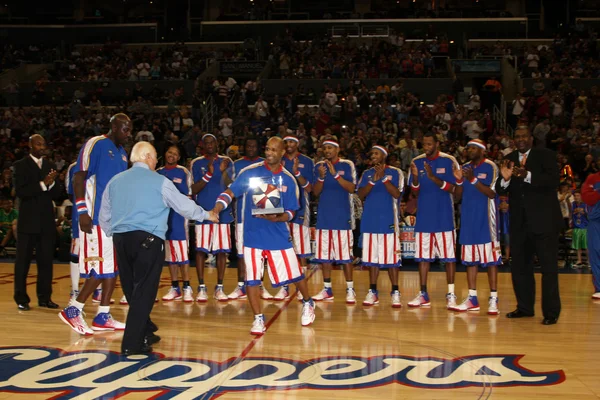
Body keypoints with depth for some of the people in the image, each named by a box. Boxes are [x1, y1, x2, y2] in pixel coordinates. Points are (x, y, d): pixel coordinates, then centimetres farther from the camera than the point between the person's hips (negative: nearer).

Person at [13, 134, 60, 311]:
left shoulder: (50, 166, 12)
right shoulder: (21, 165, -1)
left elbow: (56, 194, 7)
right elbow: (20, 192, -13)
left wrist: (51, 184, -13)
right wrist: (42, 184, -21)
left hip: (47, 221, 4)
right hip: (28, 220, -4)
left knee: (46, 260, 7)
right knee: (23, 261, 1)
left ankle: (44, 298, 15)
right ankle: (21, 299, 7)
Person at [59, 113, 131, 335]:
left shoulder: (122, 152, 17)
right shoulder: (95, 144, -8)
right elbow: (79, 177, -13)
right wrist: (82, 211, -19)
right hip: (97, 217, -9)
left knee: (114, 267, 8)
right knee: (100, 268, -9)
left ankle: (103, 316, 14)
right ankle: (73, 310, 3)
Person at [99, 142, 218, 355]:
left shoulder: (115, 181, 12)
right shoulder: (159, 181, -1)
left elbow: (104, 217, 16)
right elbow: (184, 205, 7)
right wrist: (206, 215, 23)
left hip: (121, 239, 5)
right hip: (148, 240, -5)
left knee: (131, 289, 15)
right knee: (144, 291, -1)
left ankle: (145, 333, 27)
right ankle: (132, 344, -3)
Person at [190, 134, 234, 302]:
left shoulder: (226, 161, 7)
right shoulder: (196, 163, 4)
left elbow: (229, 187, -3)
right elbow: (194, 190, -3)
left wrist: (223, 171, -21)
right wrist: (208, 174, -16)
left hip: (222, 212, 1)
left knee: (222, 251, 3)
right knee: (200, 250, -1)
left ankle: (219, 288, 11)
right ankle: (201, 288, 8)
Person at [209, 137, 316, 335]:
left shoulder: (288, 179, 0)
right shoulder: (250, 172, -4)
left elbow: (290, 212, 2)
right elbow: (230, 192, -7)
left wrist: (276, 218, -19)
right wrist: (216, 209, -25)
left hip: (279, 235, 1)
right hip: (253, 234, -1)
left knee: (294, 273, 7)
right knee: (252, 279, -2)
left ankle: (307, 303, 33)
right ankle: (258, 318, 12)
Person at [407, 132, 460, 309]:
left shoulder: (448, 161, -3)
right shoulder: (417, 161, 7)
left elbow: (451, 188, -8)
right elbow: (415, 191, 7)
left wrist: (433, 177, -22)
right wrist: (415, 177, -13)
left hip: (443, 216, -3)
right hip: (423, 216, 3)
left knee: (449, 256, 0)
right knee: (423, 256, 6)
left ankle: (451, 294, 6)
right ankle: (423, 295, 13)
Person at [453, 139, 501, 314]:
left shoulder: (490, 167, -4)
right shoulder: (465, 168, 11)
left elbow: (492, 193, -14)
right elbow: (457, 196, 10)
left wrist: (473, 180, -23)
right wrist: (459, 181, -8)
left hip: (485, 220, -5)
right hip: (468, 221, 6)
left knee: (491, 259, -3)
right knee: (470, 259, 7)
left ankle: (493, 299, 1)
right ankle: (472, 299, 13)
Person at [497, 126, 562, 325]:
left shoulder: (546, 155, -4)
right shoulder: (509, 160, 8)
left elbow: (553, 181, -18)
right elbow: (500, 190, 3)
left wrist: (527, 175, -30)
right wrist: (505, 179, -19)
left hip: (544, 220, -5)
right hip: (519, 222, 5)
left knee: (549, 267, -2)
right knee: (519, 266, 13)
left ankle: (551, 312, 3)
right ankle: (525, 307, 26)